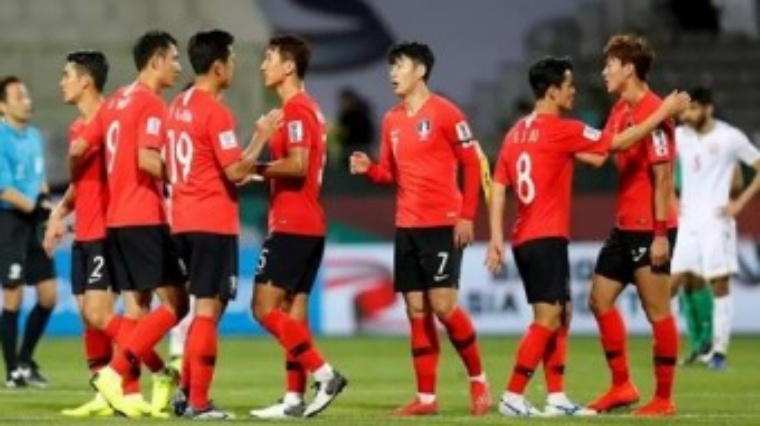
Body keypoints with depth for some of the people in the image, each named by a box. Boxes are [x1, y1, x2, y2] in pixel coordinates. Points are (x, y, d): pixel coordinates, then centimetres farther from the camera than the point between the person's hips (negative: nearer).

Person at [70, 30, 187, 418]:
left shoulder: (116, 101, 14)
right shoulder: (151, 103, -11)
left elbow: (78, 150, 13)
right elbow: (146, 159, -22)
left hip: (115, 218, 9)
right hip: (144, 218, -9)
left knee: (135, 306, 9)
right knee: (174, 302, -6)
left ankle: (128, 392, 3)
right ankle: (116, 372, -15)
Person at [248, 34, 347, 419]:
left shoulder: (295, 110, -13)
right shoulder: (307, 108, 18)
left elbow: (297, 166, -23)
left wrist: (257, 169, -11)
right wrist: (264, 171, 9)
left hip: (291, 226, -10)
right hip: (309, 225, 10)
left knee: (265, 308, -8)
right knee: (292, 312, 8)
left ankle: (324, 374, -10)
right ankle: (295, 399, 7)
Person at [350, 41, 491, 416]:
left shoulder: (444, 113, -7)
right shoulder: (391, 120, 12)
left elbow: (472, 164, -7)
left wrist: (467, 216, -13)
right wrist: (368, 170, -4)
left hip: (443, 224, -6)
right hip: (406, 226, 7)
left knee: (442, 305, -12)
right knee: (416, 311, 4)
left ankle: (478, 378, 7)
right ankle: (426, 397, 6)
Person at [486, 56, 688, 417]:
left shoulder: (517, 132, 11)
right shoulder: (561, 130, -10)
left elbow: (498, 187, 9)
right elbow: (618, 143, -5)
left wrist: (497, 238, 8)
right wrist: (662, 113, 3)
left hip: (525, 239, 9)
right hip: (547, 239, -9)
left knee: (560, 315, 13)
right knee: (548, 320, -9)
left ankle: (556, 397, 11)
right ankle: (512, 397, -12)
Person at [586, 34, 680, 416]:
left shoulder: (653, 112, -16)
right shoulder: (620, 111, 11)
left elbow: (663, 176, -19)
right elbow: (602, 153, 24)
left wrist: (661, 234, -21)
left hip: (650, 228, -10)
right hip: (625, 226, 10)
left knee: (657, 312, -3)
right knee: (600, 300, 13)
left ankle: (664, 398, 5)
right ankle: (622, 386, 21)